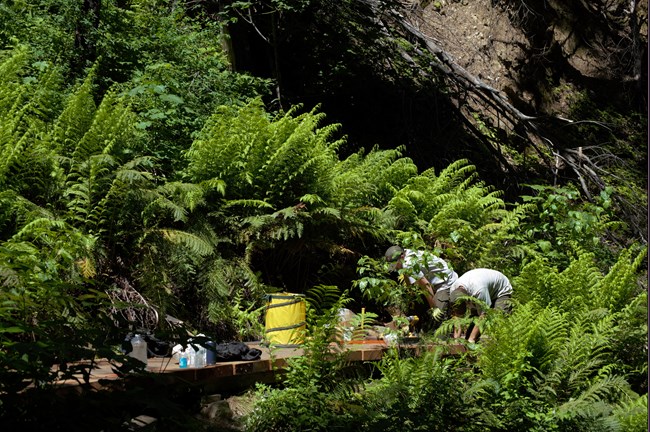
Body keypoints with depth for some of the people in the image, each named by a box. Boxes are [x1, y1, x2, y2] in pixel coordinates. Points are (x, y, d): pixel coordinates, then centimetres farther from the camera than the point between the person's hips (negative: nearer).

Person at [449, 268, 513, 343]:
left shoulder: (478, 290, -44)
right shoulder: (453, 291, -23)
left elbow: (483, 315, -38)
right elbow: (457, 316, -14)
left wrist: (471, 339, -39)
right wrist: (456, 338, -20)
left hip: (501, 291, -7)